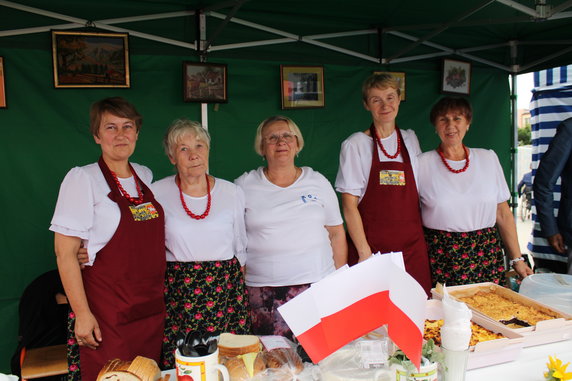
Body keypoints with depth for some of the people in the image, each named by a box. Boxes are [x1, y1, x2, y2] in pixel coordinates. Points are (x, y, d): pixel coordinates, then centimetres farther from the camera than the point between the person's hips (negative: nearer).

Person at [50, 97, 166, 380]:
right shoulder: (82, 179, -9)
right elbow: (65, 253, -12)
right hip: (107, 311, -5)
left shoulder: (145, 176, 8)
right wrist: (82, 312, -15)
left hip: (152, 308, 5)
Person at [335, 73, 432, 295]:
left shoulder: (410, 140, 11)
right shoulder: (355, 145, -4)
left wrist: (420, 239, 8)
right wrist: (365, 252, -13)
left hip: (412, 245, 4)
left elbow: (419, 192, 17)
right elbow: (349, 205, -7)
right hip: (373, 244, -4)